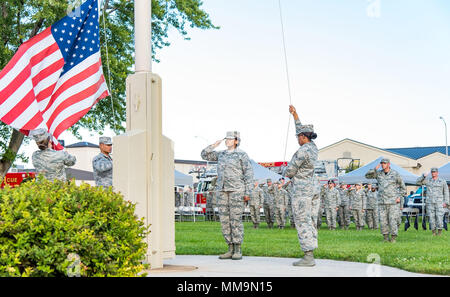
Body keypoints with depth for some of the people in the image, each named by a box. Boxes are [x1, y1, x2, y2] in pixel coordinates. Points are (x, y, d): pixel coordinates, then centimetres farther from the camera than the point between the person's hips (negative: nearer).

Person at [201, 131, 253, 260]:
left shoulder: (242, 155, -2)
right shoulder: (221, 154, 15)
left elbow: (248, 174, -5)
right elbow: (205, 155, 20)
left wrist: (247, 192, -11)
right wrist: (214, 145, 6)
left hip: (236, 190, -6)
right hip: (222, 190, 6)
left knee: (236, 219, -8)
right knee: (225, 220, 3)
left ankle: (238, 250, -1)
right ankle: (231, 250, 9)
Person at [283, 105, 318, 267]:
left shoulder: (302, 151, -18)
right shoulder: (313, 147, 9)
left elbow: (290, 171, -14)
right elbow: (301, 130, 25)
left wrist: (286, 172, 10)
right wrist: (295, 115, 26)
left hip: (300, 189, -10)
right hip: (309, 187, 10)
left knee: (302, 222, -7)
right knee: (307, 221, 12)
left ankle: (308, 257, -7)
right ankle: (310, 257, 14)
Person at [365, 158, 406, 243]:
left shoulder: (395, 174, -1)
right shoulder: (378, 173, 8)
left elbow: (403, 187, 8)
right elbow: (367, 176, 5)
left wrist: (399, 197, -3)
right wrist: (375, 169, -6)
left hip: (392, 202, -3)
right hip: (382, 202, 3)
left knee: (393, 220, -6)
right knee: (383, 220, 2)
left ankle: (393, 238, 3)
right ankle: (386, 238, 10)